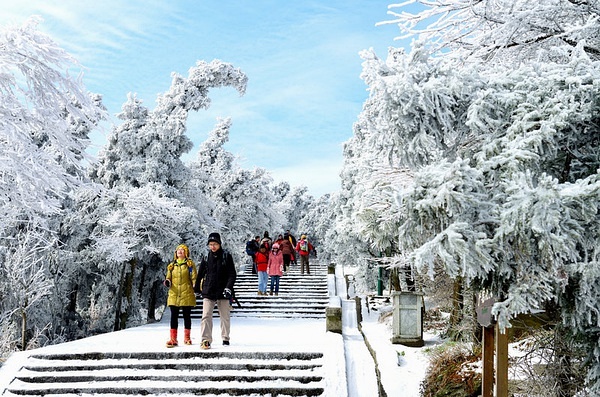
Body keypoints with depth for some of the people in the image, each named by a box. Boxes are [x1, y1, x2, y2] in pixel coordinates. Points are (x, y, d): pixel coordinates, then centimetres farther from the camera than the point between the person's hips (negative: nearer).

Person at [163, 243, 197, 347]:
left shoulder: (190, 264, 5)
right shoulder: (172, 265, 15)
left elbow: (194, 278, 1)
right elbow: (168, 277, 20)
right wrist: (167, 282, -3)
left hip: (187, 295, -2)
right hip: (174, 295, 3)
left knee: (186, 316, 5)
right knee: (174, 317, 0)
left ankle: (187, 337, 15)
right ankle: (173, 339, 1)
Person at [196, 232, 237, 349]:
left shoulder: (226, 256, 0)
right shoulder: (206, 257, 7)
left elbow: (232, 274, -3)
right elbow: (200, 274, 15)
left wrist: (228, 287, -15)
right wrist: (197, 288, 15)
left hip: (223, 292, -1)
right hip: (208, 292, 1)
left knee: (225, 317, 9)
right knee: (206, 316, -9)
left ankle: (225, 338, 23)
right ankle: (206, 340, -9)